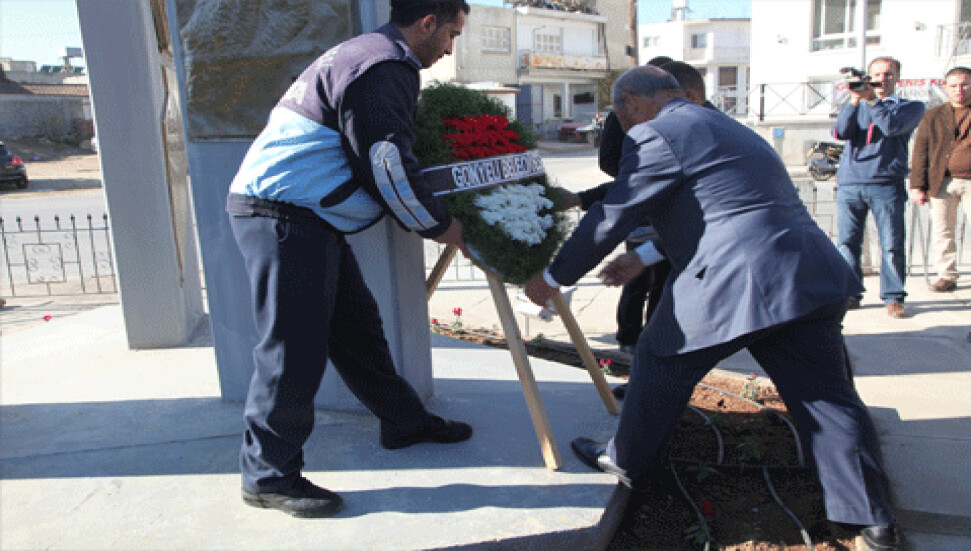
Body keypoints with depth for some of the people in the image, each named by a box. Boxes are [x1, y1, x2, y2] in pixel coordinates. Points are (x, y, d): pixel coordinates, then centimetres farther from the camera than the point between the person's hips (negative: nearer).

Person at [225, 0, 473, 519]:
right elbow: (388, 167, -18)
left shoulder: (370, 58, 21)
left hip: (309, 221, 11)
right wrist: (443, 227, -5)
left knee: (356, 325, 17)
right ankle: (268, 475, 9)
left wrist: (432, 218, 28)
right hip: (282, 217, -11)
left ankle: (404, 420, 31)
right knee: (294, 350, -5)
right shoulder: (383, 66, -14)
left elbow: (382, 156, 27)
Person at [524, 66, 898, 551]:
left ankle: (628, 465, 31)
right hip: (811, 278, 9)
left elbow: (612, 218, -6)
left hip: (731, 286, -8)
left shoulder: (657, 134, -3)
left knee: (660, 368, 13)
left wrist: (552, 277, 5)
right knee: (826, 397, 13)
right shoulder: (726, 128, 27)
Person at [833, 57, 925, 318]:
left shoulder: (911, 107, 15)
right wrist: (854, 101, -7)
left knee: (892, 243, -6)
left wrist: (870, 100, -6)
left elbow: (892, 127, -7)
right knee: (848, 242, 0)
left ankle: (893, 298, 2)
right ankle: (850, 294, 8)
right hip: (849, 183, 2)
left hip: (886, 182, -2)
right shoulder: (856, 106, 23)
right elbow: (841, 132, 2)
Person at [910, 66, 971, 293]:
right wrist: (918, 185, -1)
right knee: (942, 232, 4)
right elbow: (920, 153, 7)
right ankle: (947, 276, 14)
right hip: (942, 183, 1)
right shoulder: (933, 116, 11)